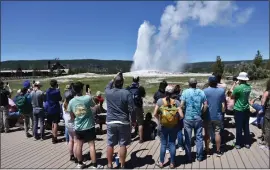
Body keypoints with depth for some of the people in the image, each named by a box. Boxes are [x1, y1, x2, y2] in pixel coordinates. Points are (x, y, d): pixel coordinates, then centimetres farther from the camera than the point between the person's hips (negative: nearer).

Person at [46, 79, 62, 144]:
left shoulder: (47, 91, -2)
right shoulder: (57, 91, -15)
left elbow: (46, 99, 8)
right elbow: (60, 99, -2)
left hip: (50, 109, 5)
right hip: (56, 109, -5)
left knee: (52, 123, 18)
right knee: (55, 123, 2)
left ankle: (53, 136, 27)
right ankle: (54, 137, 1)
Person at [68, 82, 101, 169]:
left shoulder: (71, 102, -4)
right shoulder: (87, 98, -16)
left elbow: (72, 116, 7)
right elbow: (93, 105, 7)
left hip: (78, 127, 4)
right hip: (89, 126, -3)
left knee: (78, 145, 15)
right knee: (91, 145, 3)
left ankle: (80, 163, 29)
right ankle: (94, 165, 8)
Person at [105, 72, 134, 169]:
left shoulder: (108, 92, -2)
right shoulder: (127, 93, -10)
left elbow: (108, 86, 25)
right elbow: (131, 109, -10)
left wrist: (114, 78, 29)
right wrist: (133, 121, 3)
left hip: (110, 122, 2)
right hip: (123, 122, -2)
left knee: (110, 144, 11)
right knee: (123, 145, 7)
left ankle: (109, 165, 22)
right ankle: (122, 166, 17)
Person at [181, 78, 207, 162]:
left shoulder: (185, 92, -8)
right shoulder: (201, 92, 1)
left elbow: (181, 105, -12)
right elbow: (205, 105, 1)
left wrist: (183, 111, 6)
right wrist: (202, 113, 13)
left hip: (188, 118, -2)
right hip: (198, 118, 2)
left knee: (188, 138, 8)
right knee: (199, 137, 12)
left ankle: (188, 157, 18)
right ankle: (199, 156, 21)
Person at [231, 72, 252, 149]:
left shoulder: (238, 88, -21)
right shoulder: (249, 87, 0)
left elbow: (232, 97, -8)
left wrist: (233, 86, -1)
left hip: (239, 110, -6)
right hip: (246, 109, 6)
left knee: (239, 128, 4)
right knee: (246, 127, 15)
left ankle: (238, 144, 14)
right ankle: (247, 143, 25)